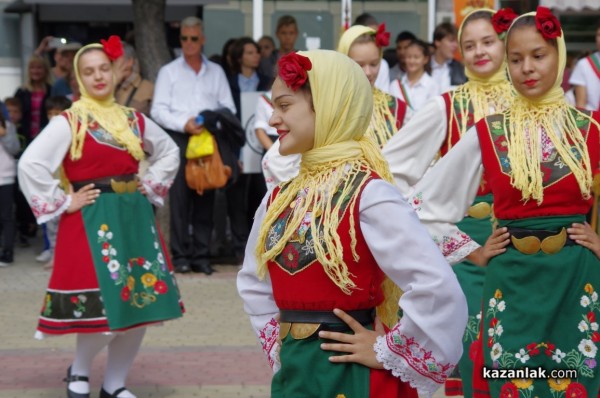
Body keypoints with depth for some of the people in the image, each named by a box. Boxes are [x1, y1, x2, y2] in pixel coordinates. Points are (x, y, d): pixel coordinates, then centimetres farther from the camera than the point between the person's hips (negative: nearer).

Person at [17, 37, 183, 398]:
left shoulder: (134, 120, 9)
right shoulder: (68, 122, -7)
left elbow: (169, 153, 24)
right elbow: (30, 165, -15)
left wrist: (149, 187, 11)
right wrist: (63, 202, -13)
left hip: (135, 218, 6)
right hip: (91, 222, -6)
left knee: (142, 303, 6)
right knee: (103, 308, -12)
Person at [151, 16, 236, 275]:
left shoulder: (216, 72, 15)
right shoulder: (168, 72, 9)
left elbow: (228, 108, 10)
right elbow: (158, 110, 1)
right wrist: (184, 124, -12)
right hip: (178, 139, -2)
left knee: (205, 199, 2)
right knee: (179, 199, -6)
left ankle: (201, 255, 5)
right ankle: (180, 256, -4)